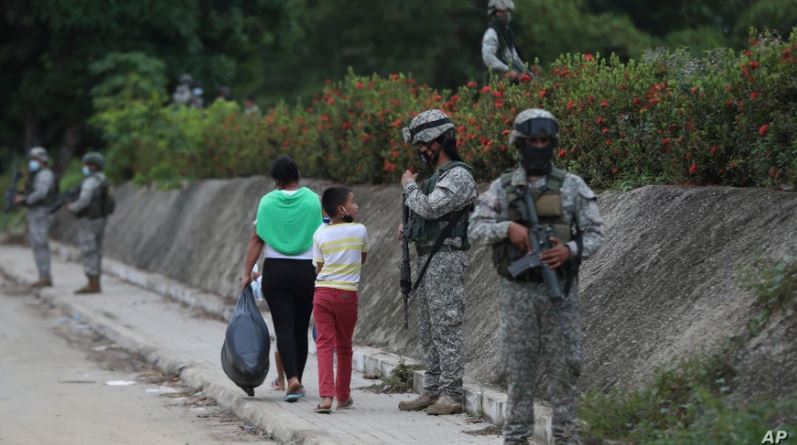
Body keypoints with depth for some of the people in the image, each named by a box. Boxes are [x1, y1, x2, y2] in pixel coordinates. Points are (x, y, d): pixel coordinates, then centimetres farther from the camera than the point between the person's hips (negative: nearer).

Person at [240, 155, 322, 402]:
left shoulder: (267, 202, 0)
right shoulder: (313, 200, -1)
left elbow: (256, 239, -1)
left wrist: (247, 273, 2)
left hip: (275, 271, 0)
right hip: (306, 271, 1)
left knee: (284, 327, -1)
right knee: (300, 328, 11)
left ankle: (292, 379, -18)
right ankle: (297, 381, 18)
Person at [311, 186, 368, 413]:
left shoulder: (320, 233, 3)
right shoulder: (359, 230, -1)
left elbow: (319, 267, 4)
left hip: (323, 292, 1)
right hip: (347, 294, -1)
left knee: (324, 344, -2)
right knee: (344, 346, 13)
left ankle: (326, 396, -16)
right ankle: (343, 396, 25)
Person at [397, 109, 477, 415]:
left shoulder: (458, 175, -13)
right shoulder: (439, 176, 19)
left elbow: (429, 207, -23)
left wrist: (409, 185, -6)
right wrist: (410, 230, 10)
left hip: (446, 259, -10)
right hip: (427, 259, 10)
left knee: (446, 328, -10)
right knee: (429, 331, 11)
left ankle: (451, 395, -9)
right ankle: (432, 392, 16)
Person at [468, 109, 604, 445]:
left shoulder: (572, 186, 0)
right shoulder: (502, 188, 3)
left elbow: (594, 234, -1)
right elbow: (476, 228, -4)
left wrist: (569, 251, -21)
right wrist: (509, 227, -21)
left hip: (559, 290, 0)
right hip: (518, 291, 0)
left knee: (563, 366, 2)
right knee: (519, 367, 5)